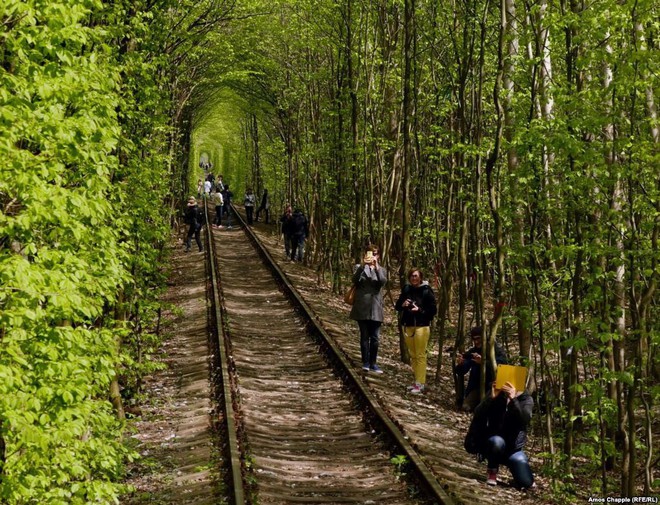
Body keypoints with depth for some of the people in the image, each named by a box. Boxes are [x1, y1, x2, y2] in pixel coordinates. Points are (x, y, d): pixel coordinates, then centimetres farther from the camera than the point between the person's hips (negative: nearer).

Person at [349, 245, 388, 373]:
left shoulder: (381, 270, 12)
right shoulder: (359, 268, 7)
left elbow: (383, 282, -9)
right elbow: (355, 279, -13)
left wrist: (376, 266, -20)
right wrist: (362, 265, -26)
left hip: (375, 308, 2)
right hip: (362, 307, -2)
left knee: (375, 337, 2)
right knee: (364, 336, 3)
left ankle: (373, 363, 9)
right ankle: (365, 362, 8)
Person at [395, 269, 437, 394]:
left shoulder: (426, 291, -7)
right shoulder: (406, 289, 7)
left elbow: (433, 310, -6)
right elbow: (397, 306, 13)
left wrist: (419, 310, -20)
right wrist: (402, 305, -9)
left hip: (421, 326, -5)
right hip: (408, 326, 5)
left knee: (420, 355, -5)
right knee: (412, 355, 10)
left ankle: (420, 383, -5)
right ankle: (417, 380, 19)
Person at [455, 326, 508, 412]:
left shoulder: (496, 349, -9)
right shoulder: (472, 352, 2)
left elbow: (502, 363, -28)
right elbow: (461, 372, 0)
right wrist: (460, 364, -25)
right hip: (477, 386, 4)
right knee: (466, 407, -14)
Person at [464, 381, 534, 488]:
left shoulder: (525, 399, -6)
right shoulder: (495, 396, -5)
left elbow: (525, 420, -26)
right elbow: (478, 415, -18)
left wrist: (513, 399, -38)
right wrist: (492, 398, -31)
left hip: (514, 448, 0)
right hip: (492, 444, 0)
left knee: (526, 483, -15)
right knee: (497, 442, -36)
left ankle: (511, 466, 17)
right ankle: (492, 471, -9)